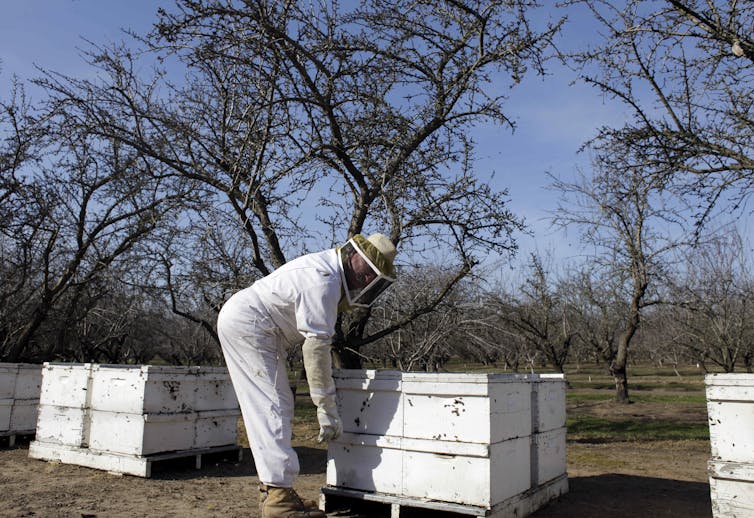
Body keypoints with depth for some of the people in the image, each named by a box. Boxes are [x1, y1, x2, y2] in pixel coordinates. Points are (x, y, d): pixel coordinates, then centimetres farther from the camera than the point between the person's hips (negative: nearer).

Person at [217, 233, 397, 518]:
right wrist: (327, 408, -23)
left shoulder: (329, 269, 8)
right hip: (246, 326, -11)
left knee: (278, 407, 9)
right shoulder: (324, 280, -24)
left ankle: (271, 490, 14)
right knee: (271, 408, -13)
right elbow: (316, 345, -26)